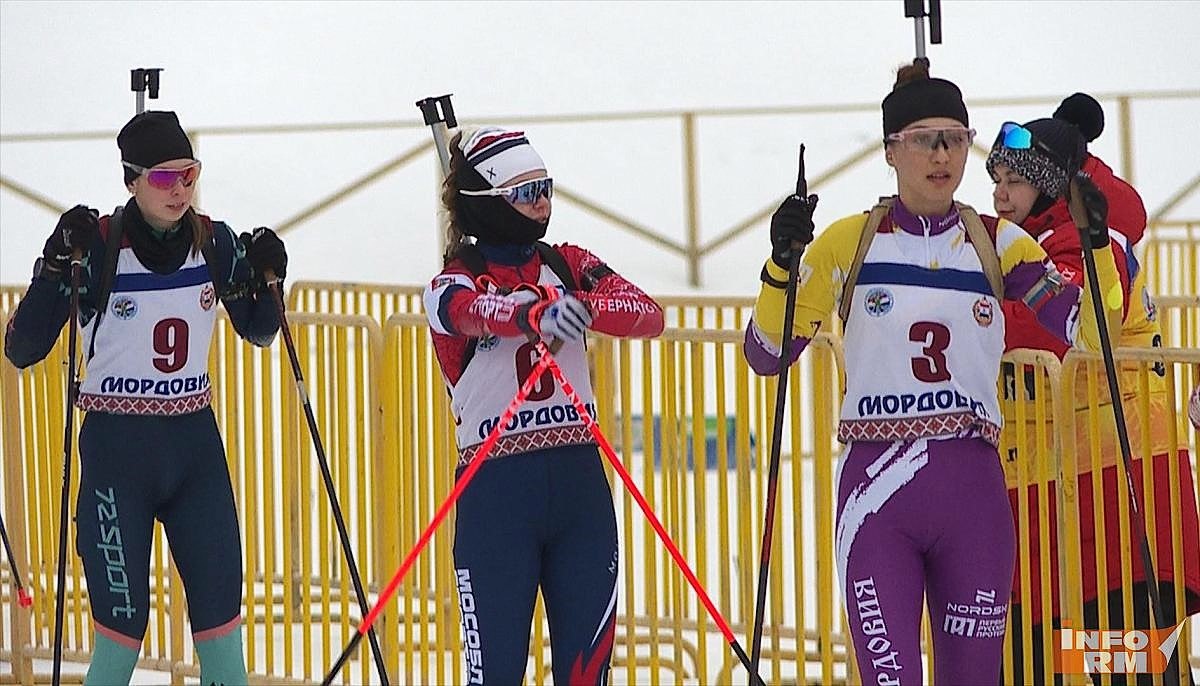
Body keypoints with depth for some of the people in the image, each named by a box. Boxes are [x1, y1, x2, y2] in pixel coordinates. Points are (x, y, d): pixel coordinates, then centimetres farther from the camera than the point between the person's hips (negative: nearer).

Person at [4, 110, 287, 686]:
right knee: (123, 627, -4)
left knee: (221, 613, 1)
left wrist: (265, 280, -3)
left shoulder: (215, 244, 0)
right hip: (117, 448, -4)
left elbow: (257, 332, 16)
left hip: (196, 443, 4)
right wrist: (57, 268, -24)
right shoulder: (97, 247, -12)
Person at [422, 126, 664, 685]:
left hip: (581, 486, 3)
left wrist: (583, 306, -28)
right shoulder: (451, 287, -2)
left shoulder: (568, 266, 9)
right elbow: (479, 312, -27)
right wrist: (536, 313, -50)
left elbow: (649, 316, -7)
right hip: (497, 493, -3)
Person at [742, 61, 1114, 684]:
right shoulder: (850, 241, 4)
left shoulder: (996, 243, 8)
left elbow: (1094, 328, -1)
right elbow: (767, 354, -1)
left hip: (973, 494, 2)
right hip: (877, 492, -2)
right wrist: (781, 265, -16)